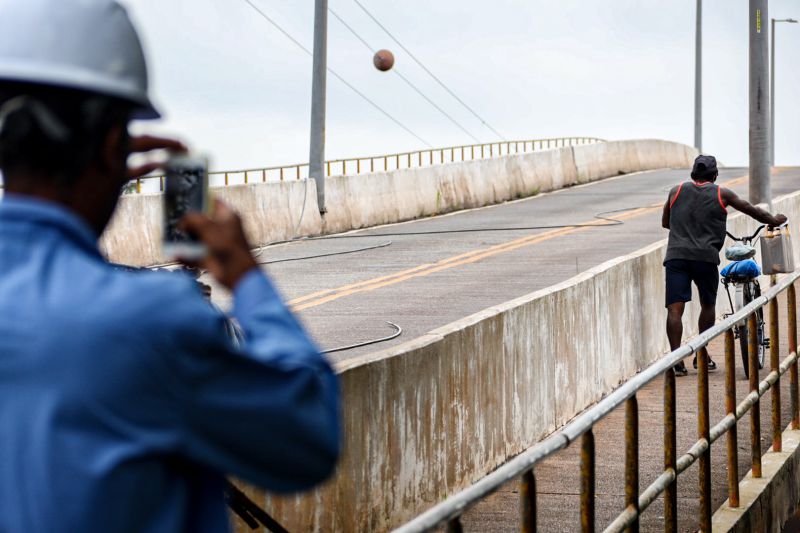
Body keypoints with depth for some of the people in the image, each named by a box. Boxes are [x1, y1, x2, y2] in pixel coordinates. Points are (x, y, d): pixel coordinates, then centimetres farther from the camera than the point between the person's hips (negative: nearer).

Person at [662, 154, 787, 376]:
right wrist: (774, 221, 38)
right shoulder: (721, 194, 10)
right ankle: (702, 356, 23)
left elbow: (665, 222, 28)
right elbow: (752, 211, 21)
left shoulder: (676, 191, 16)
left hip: (676, 256, 1)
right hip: (705, 256, -1)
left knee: (675, 309, -4)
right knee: (708, 305, 18)